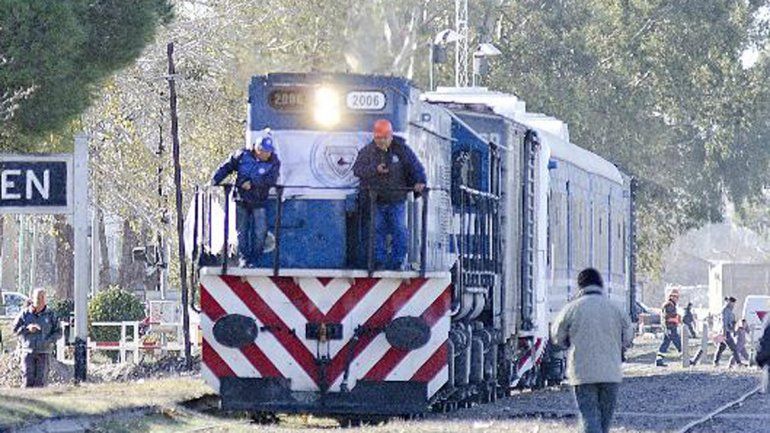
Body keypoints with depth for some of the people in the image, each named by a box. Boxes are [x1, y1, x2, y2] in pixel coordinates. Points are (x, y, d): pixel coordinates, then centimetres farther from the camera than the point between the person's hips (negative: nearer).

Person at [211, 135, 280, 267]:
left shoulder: (274, 162, -6)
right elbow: (226, 167, 3)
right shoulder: (243, 155, -4)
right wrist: (215, 180, -3)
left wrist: (252, 183, -25)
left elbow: (271, 180, -19)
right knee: (242, 231, 5)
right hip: (242, 200, 1)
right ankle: (244, 258, 14)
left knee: (260, 232, -6)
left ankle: (254, 259, 4)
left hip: (259, 202, -1)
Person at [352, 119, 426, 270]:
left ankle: (397, 262, 6)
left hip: (397, 200, 0)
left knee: (399, 230, -2)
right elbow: (357, 169, -9)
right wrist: (375, 170, -24)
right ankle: (380, 262, 9)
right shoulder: (367, 151, 0)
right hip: (375, 201, 0)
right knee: (377, 231, 1)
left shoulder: (401, 150, -2)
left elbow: (416, 167, -3)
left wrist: (420, 182, -22)